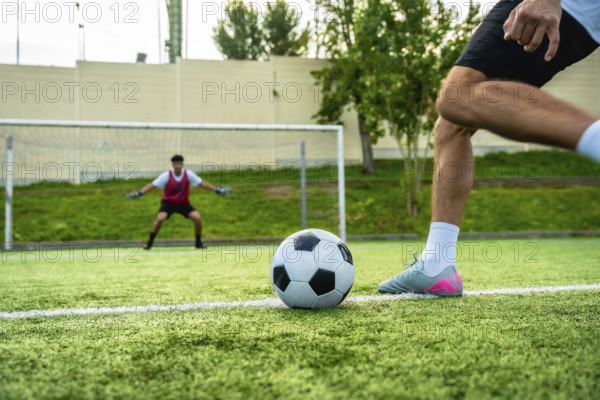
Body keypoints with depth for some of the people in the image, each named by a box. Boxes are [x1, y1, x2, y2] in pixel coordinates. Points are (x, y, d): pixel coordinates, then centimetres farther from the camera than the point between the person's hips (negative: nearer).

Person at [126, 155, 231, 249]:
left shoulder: (188, 174, -12)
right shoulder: (166, 176, -17)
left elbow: (202, 183, -9)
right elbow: (152, 185, -18)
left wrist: (218, 190, -15)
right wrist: (138, 193, -29)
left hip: (183, 203, 2)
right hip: (168, 202, -2)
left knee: (197, 217, -18)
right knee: (160, 218, -28)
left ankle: (198, 242, 2)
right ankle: (149, 242, -11)